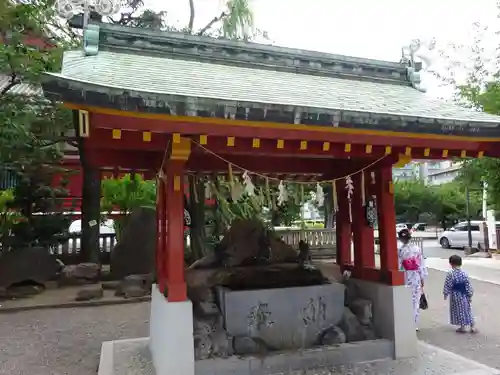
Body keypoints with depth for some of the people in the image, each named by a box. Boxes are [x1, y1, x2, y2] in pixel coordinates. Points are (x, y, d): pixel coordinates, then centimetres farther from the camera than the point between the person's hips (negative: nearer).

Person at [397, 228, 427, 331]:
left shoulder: (399, 249, -11)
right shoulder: (417, 248, -2)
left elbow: (398, 266, -8)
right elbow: (421, 264, 0)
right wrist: (422, 278, 9)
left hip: (405, 278, -3)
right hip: (416, 278, 3)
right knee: (415, 302, 12)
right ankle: (415, 325, 19)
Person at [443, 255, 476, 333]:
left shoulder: (450, 274, -18)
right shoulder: (464, 273, -8)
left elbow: (447, 285, -13)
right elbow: (468, 285, -4)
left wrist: (446, 294, 0)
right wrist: (470, 295, 6)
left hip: (455, 296, -3)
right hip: (464, 295, 3)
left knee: (459, 311, 9)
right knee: (467, 310, 14)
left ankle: (462, 327, 15)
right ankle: (472, 327, 19)